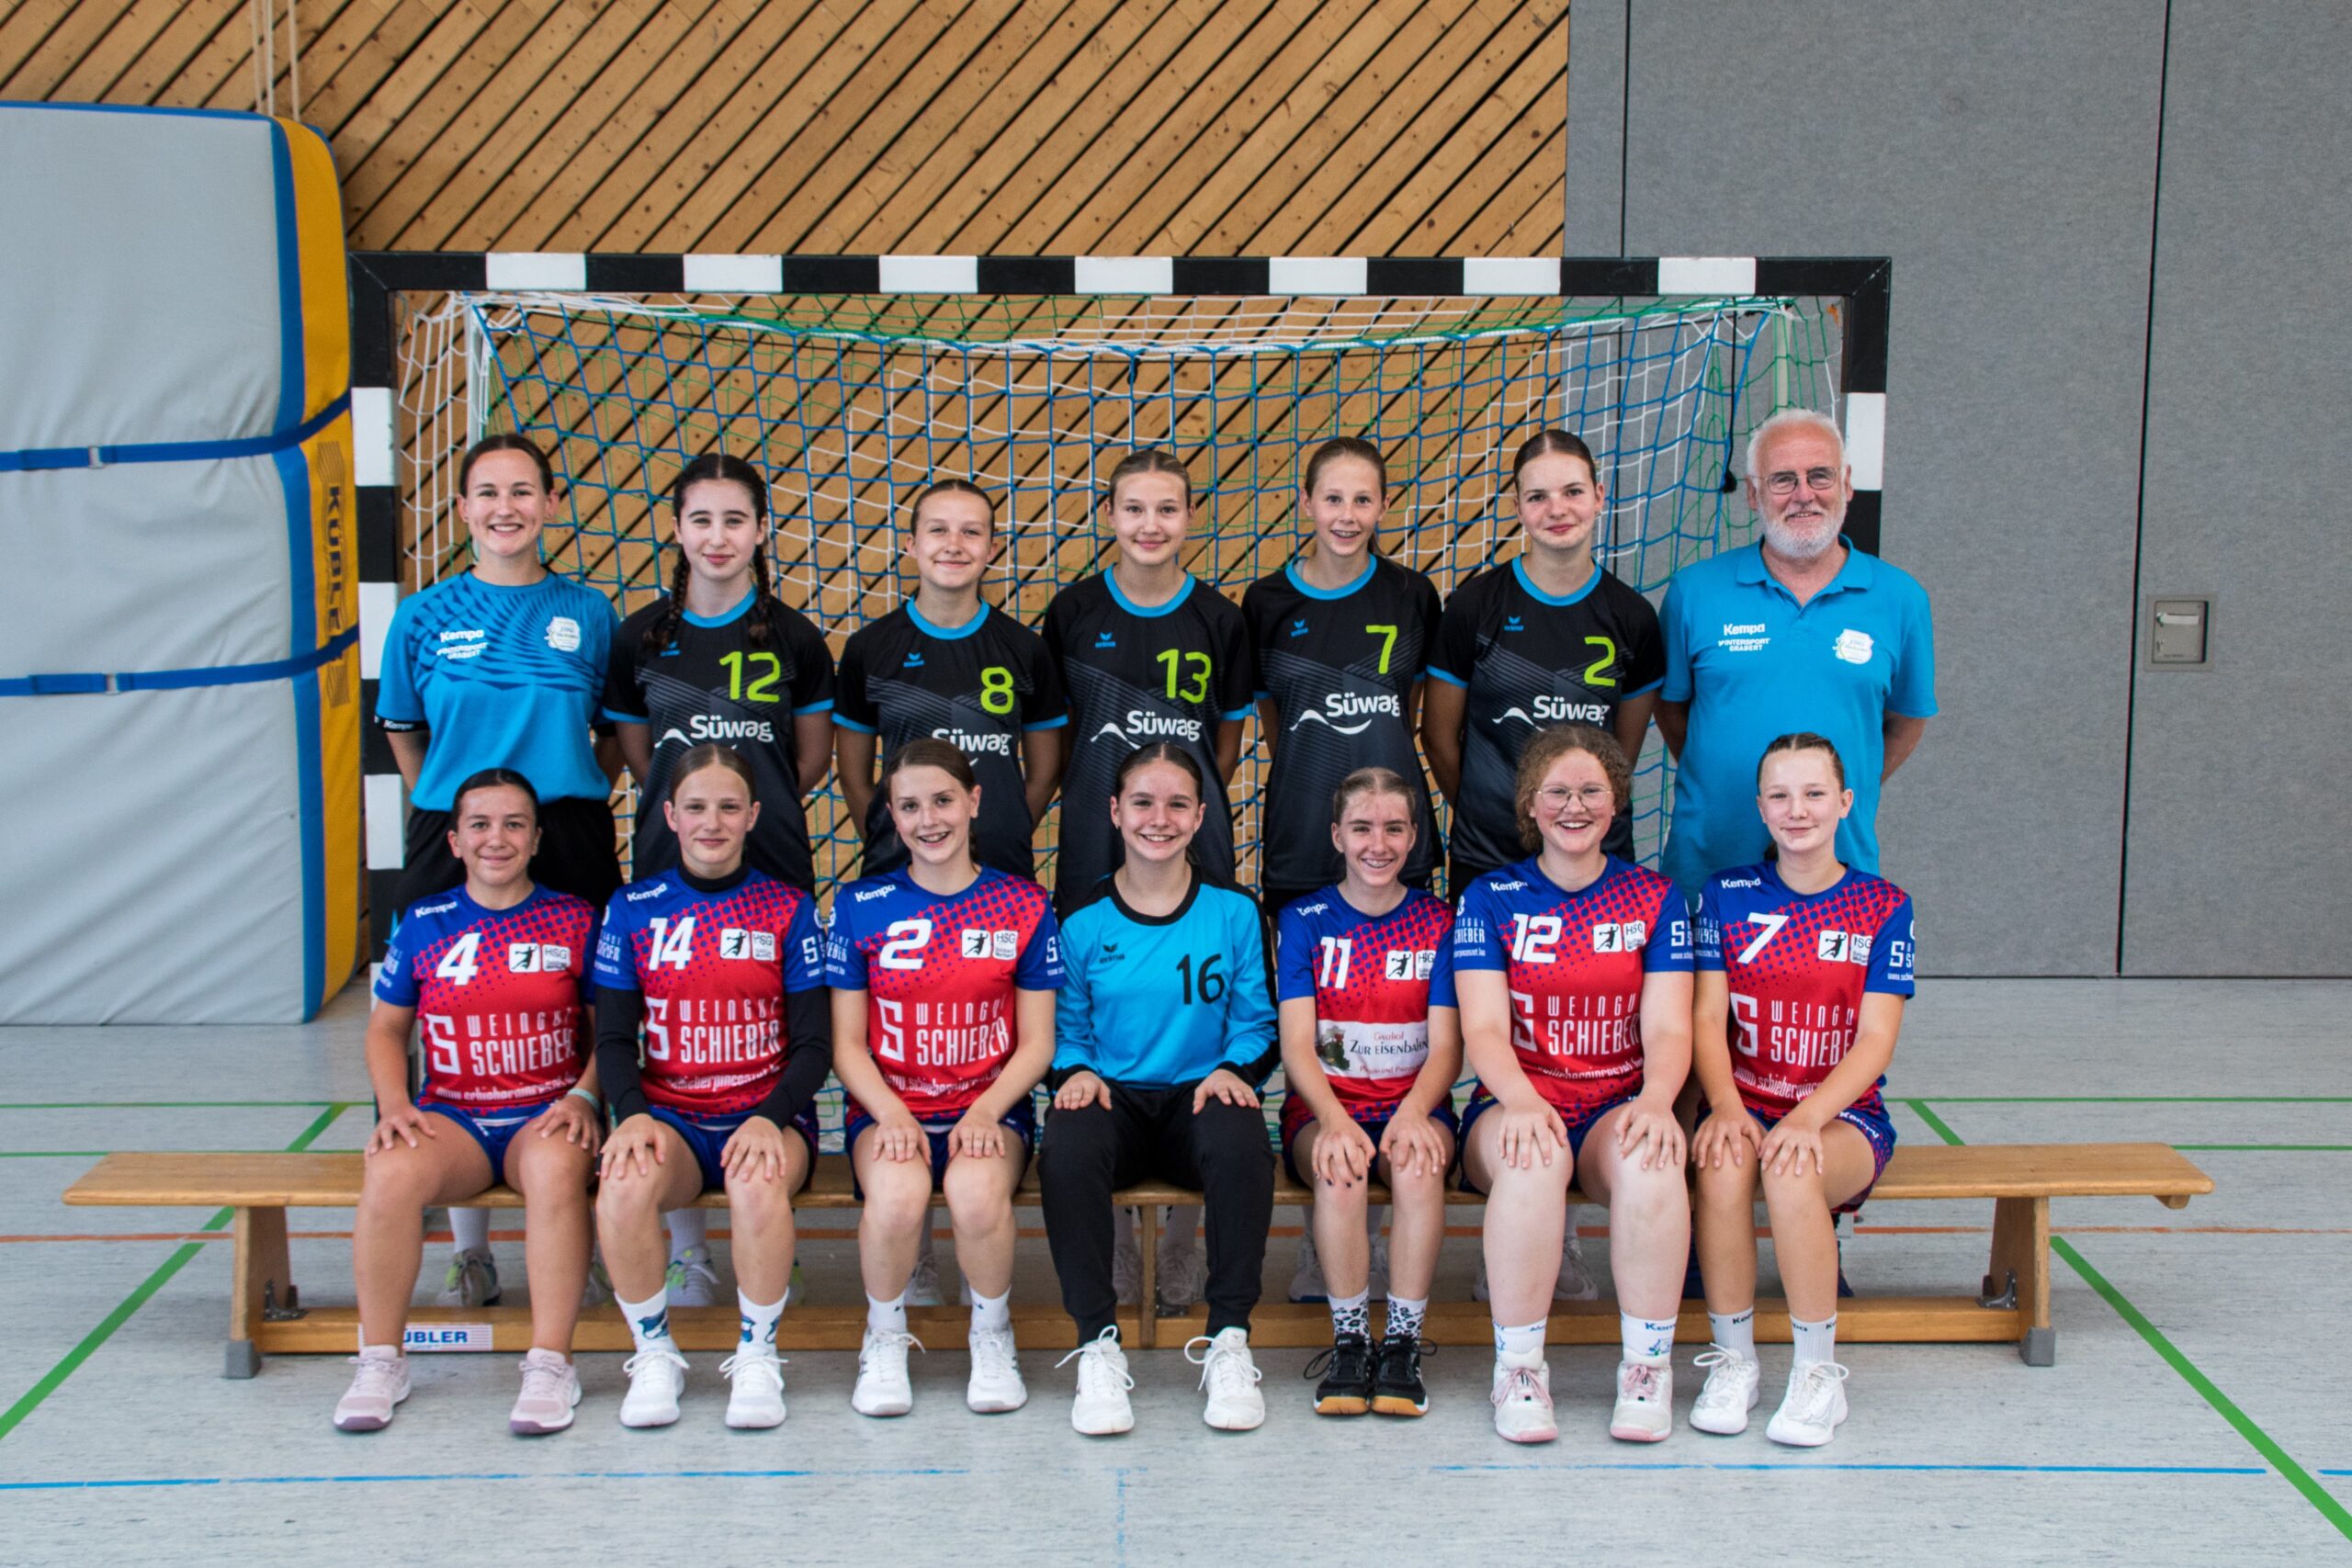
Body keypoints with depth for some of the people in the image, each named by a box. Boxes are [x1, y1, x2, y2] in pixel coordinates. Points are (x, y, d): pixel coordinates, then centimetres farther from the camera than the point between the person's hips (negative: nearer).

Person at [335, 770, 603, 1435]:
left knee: (556, 1165, -37)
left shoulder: (574, 919, 6)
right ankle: (380, 1361, -13)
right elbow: (387, 1028, 15)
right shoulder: (425, 923, 10)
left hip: (546, 1111, -1)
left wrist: (583, 1096, -9)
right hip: (452, 1114, 2)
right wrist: (394, 1104, -3)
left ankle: (550, 1362, -28)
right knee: (391, 1171, -31)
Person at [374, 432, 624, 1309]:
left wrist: (577, 804, 5)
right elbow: (402, 732, 15)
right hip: (451, 844, 0)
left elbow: (617, 735, 14)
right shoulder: (425, 617, 5)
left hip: (569, 843, 0)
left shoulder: (587, 613, 5)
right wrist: (451, 805, 7)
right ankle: (469, 1250, 13)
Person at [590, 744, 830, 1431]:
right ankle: (654, 1355, -9)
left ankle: (758, 1359, -13)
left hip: (767, 1111, -1)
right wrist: (632, 1113, -14)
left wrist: (769, 1118, -17)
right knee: (623, 1185, -32)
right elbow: (614, 1038, 6)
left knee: (758, 1186, -35)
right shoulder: (634, 908, 8)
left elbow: (812, 1045, 2)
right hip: (669, 1112, 1)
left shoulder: (787, 909, 5)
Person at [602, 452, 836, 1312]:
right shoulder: (642, 637, 6)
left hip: (773, 871, -1)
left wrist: (754, 807, 10)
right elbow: (635, 753, 15)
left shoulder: (793, 637, 4)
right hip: (668, 865, 1)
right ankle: (686, 1248, 9)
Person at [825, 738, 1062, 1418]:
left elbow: (1036, 1042, 5)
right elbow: (847, 1042, 5)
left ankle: (992, 1337, -4)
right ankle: (885, 1339, -4)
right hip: (889, 1106, 0)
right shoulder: (861, 906, 6)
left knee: (976, 1190, -34)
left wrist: (986, 1112, -13)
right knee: (898, 1193, -34)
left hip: (988, 1107, 0)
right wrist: (891, 1114, -13)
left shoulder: (1023, 907, 5)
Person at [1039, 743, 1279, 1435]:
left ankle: (1229, 1340, -23)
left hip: (1198, 1098, 0)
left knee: (1240, 1141, -37)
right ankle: (1097, 1345, -24)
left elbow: (1254, 1023, 8)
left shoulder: (1233, 915, 5)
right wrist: (1077, 1071, -11)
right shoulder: (1084, 925, 5)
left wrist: (1233, 1069, -11)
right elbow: (1068, 1028, 10)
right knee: (1067, 1149, -36)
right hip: (1115, 1097, 0)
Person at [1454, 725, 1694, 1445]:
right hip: (1517, 1103, -1)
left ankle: (1647, 1369, -21)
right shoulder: (1490, 898, 7)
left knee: (1651, 1159, -35)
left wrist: (1656, 1100, -22)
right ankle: (1518, 1369, -24)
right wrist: (1522, 1101, -25)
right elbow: (1483, 1029, -4)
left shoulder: (1654, 898, 10)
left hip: (1619, 1104, 1)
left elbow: (1667, 1028, 1)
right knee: (1533, 1158, -37)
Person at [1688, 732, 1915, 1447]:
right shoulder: (1726, 894, 6)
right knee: (1724, 1163, -34)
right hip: (1744, 1103, 1)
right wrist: (1727, 1108, -19)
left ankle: (1818, 1373, -19)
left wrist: (1807, 1117, -22)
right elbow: (1707, 1018, 0)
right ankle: (1732, 1361, -17)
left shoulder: (1883, 906, 3)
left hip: (1844, 1114, -1)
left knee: (1792, 1169, -35)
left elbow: (1875, 1038, -6)